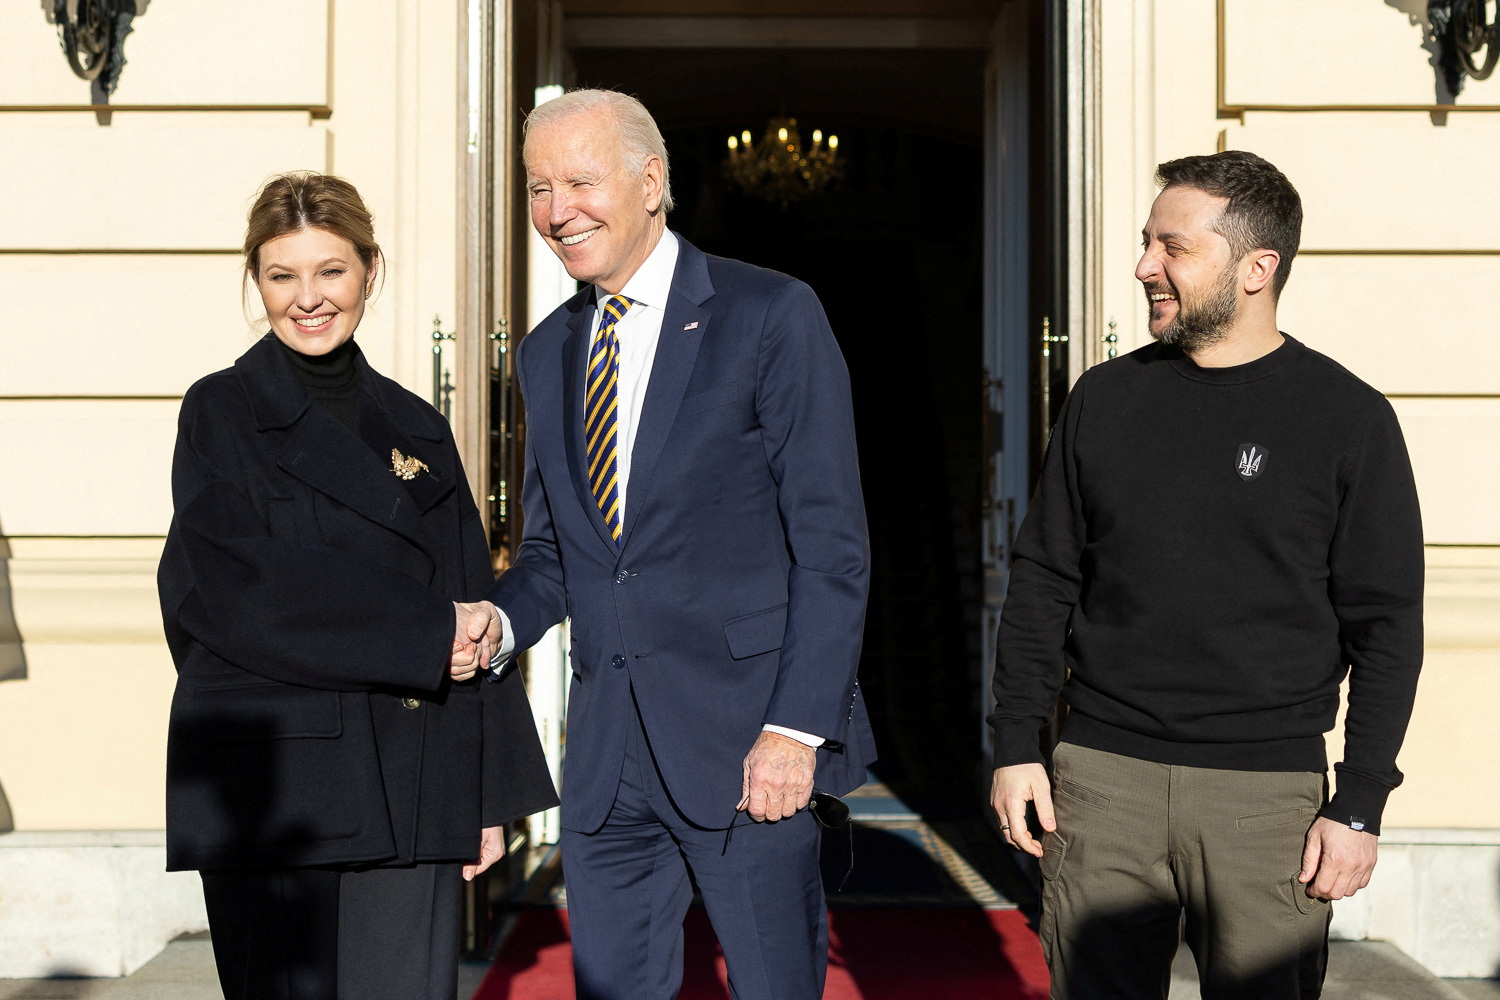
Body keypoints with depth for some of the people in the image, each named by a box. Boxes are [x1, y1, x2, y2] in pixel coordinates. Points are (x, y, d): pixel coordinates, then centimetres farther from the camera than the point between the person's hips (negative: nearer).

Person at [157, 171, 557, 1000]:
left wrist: (491, 795, 7)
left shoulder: (417, 430, 14)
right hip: (271, 781, -3)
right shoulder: (222, 413, 3)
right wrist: (423, 629, -12)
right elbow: (230, 583, -12)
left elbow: (474, 617, 13)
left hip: (413, 792, 3)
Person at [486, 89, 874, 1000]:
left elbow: (832, 545, -9)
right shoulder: (548, 351, 14)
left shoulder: (772, 316, -5)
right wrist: (495, 624, -2)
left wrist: (796, 726, -15)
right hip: (608, 750, 5)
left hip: (745, 739, -5)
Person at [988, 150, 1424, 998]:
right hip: (1101, 777, 3)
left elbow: (1388, 626, -1)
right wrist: (1017, 745, 5)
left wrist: (1360, 806, -6)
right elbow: (1044, 580, 12)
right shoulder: (1106, 399, 8)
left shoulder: (1347, 418, -1)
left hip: (1268, 792, -2)